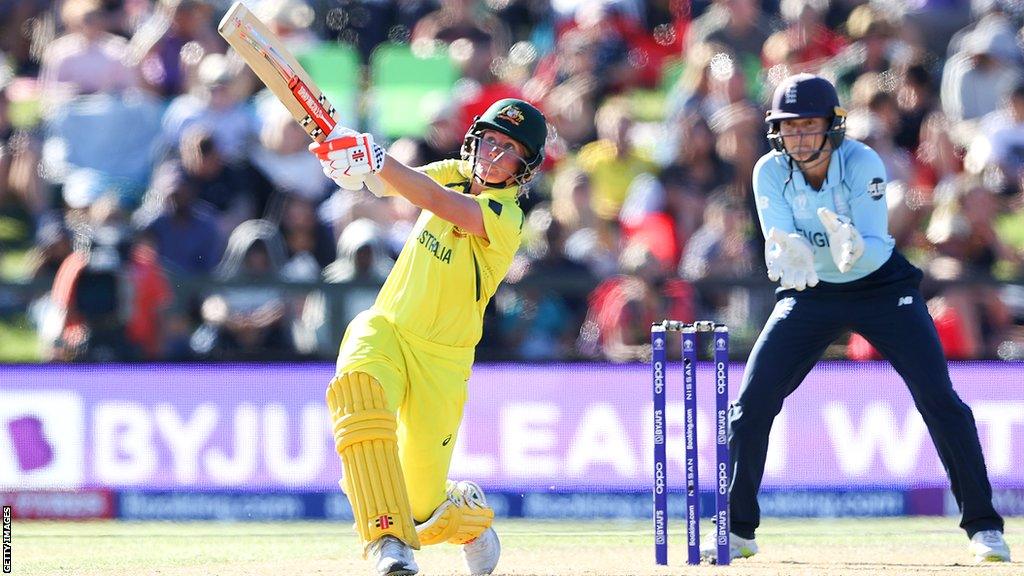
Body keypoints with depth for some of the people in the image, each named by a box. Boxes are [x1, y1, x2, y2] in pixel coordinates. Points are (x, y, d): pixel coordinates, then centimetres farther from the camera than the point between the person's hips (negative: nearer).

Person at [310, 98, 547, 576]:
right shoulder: (455, 174, 6)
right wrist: (338, 147, -26)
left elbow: (441, 204, -31)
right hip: (385, 328, 4)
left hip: (440, 358, -4)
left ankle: (470, 513, 37)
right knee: (358, 388, -34)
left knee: (421, 507, -3)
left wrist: (373, 157, -41)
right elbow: (385, 183, -5)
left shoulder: (505, 217, -14)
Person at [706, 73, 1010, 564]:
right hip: (810, 295, 2)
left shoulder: (861, 164, -23)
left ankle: (983, 526, -5)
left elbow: (875, 247, -30)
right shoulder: (771, 173, -16)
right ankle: (737, 530, 6)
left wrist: (855, 251, -54)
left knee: (940, 401, -14)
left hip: (881, 288, -2)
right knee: (750, 404, -8)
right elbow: (777, 249, -23)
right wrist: (789, 257, -47)